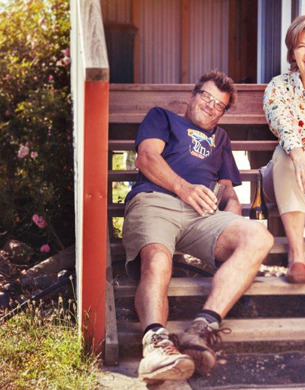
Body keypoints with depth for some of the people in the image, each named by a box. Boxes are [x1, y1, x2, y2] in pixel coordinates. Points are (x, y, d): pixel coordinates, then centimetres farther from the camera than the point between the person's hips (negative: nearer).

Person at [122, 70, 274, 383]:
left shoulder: (220, 138, 42)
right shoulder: (162, 117, 29)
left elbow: (227, 185, 35)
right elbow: (147, 156, 10)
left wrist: (231, 201, 7)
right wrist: (183, 187, -7)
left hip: (201, 215, 3)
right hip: (153, 201, -3)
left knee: (258, 237, -29)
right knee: (156, 261, -38)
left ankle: (203, 327, -45)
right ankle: (156, 343, -62)